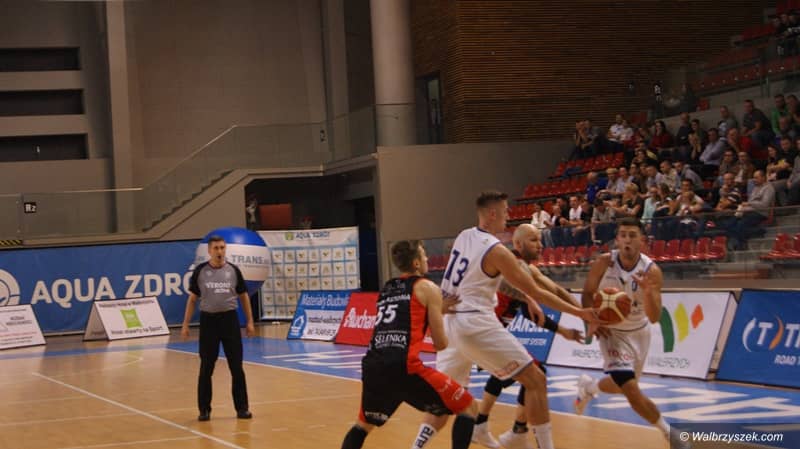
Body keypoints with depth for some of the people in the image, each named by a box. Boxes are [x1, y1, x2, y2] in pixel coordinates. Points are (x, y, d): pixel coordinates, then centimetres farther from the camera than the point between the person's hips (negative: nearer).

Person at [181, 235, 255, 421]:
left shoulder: (233, 270, 3)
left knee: (236, 367, 2)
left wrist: (250, 322, 5)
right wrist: (185, 325, 1)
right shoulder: (200, 271, 0)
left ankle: (242, 408, 10)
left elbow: (244, 297, 10)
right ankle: (204, 410, 12)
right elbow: (192, 299, 6)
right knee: (206, 368, 3)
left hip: (230, 319, 1)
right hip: (208, 320, -1)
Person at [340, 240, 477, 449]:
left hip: (373, 366, 6)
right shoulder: (428, 288, 8)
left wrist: (439, 309, 42)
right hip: (403, 367, -6)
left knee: (364, 424, 32)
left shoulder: (386, 288, 25)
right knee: (468, 407, 7)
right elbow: (441, 344, 8)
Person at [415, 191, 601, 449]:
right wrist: (580, 313, 0)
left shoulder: (463, 237, 10)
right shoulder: (496, 251, -12)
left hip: (449, 321, 8)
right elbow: (536, 291, -8)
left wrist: (527, 298, 25)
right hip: (476, 324, -8)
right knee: (535, 381, 1)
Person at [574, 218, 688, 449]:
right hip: (612, 331, -2)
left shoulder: (652, 271, -21)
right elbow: (587, 294, -4)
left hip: (639, 332, 2)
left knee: (622, 385, 20)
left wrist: (648, 292, -42)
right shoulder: (604, 263, -21)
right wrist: (592, 320, -21)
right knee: (630, 389, -19)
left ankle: (589, 387, 53)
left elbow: (654, 318, -24)